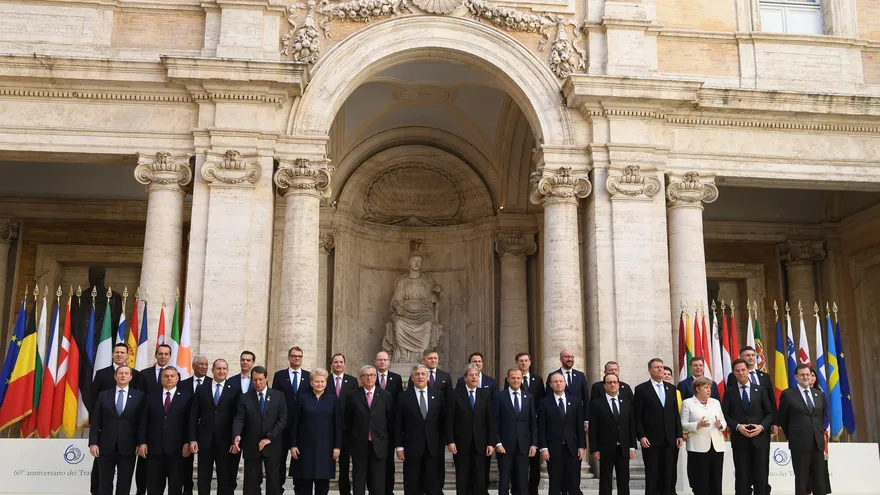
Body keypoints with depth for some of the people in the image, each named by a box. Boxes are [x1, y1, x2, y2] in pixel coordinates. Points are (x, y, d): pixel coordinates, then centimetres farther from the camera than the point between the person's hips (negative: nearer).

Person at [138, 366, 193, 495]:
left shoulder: (186, 396, 5)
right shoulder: (151, 397, 13)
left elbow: (190, 421, -1)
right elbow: (144, 422, 10)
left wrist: (188, 442, -9)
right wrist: (142, 442, 0)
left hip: (177, 448, -2)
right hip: (155, 448, 2)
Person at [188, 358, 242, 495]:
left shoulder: (235, 390, 1)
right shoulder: (201, 390, 6)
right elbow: (193, 416, 5)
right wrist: (192, 439, -3)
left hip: (225, 441, -1)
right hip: (204, 440, 2)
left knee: (225, 478, 5)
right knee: (203, 479, 8)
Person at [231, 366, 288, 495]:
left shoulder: (278, 396, 3)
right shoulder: (245, 398, 4)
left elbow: (282, 419, -3)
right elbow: (239, 420, -5)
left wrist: (269, 438, -12)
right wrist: (237, 436, -25)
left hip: (272, 446, 0)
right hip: (251, 447, 0)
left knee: (273, 483, 5)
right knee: (251, 485, 2)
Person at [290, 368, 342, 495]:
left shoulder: (334, 400, 4)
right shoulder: (302, 399, 2)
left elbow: (338, 425, 3)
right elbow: (294, 424, 2)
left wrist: (337, 446, -3)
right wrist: (293, 445, -4)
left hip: (325, 447, 1)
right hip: (305, 446, -1)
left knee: (323, 484, 4)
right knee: (304, 484, 2)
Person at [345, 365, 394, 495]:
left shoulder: (385, 396, 2)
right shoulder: (352, 396, 0)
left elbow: (390, 420, 6)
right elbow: (346, 420, 5)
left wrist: (385, 437, 6)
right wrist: (350, 439, 7)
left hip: (379, 445, 0)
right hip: (359, 444, 0)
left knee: (378, 483, 4)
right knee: (358, 481, 7)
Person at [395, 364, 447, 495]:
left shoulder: (438, 396, 5)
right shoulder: (403, 397, 1)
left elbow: (443, 422, 7)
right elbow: (398, 425, 1)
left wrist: (443, 445, 3)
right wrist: (399, 446, -4)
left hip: (433, 447, 1)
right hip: (412, 447, -1)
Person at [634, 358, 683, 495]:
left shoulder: (671, 388, 12)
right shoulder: (641, 389, -2)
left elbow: (676, 413, 12)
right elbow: (637, 416, -5)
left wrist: (679, 435, 6)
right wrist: (641, 436, -12)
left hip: (669, 439, 4)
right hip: (651, 439, -4)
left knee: (668, 474, 7)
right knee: (651, 475, 1)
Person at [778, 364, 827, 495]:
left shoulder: (820, 394, 10)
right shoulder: (788, 394, -3)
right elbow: (781, 418, 5)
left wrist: (821, 431, 15)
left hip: (818, 443, 4)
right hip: (800, 444, -4)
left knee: (820, 480, 6)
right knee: (801, 479, 2)